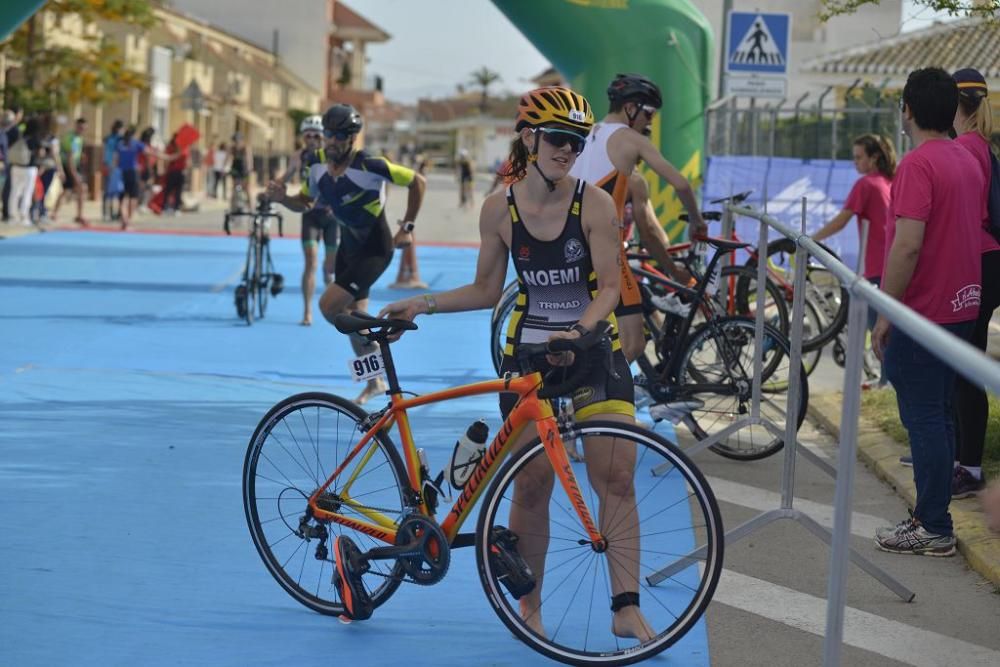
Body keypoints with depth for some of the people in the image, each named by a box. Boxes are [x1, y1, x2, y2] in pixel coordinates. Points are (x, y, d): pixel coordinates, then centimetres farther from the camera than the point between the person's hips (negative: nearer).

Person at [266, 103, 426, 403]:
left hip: (375, 249, -7)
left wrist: (406, 227, -11)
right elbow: (306, 203, 10)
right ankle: (375, 382, 31)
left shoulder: (369, 166, -25)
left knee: (329, 305, -19)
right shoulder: (319, 168, -6)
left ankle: (373, 347, 4)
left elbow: (417, 182, -15)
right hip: (348, 246, 7)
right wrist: (283, 198, -12)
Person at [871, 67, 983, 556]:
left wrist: (884, 314, -17)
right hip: (960, 308, 9)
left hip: (923, 311, -9)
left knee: (923, 418, -4)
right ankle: (932, 515, 21)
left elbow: (908, 244, -23)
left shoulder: (918, 164, -17)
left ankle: (933, 529, -1)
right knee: (937, 416, 15)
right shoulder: (969, 162, 11)